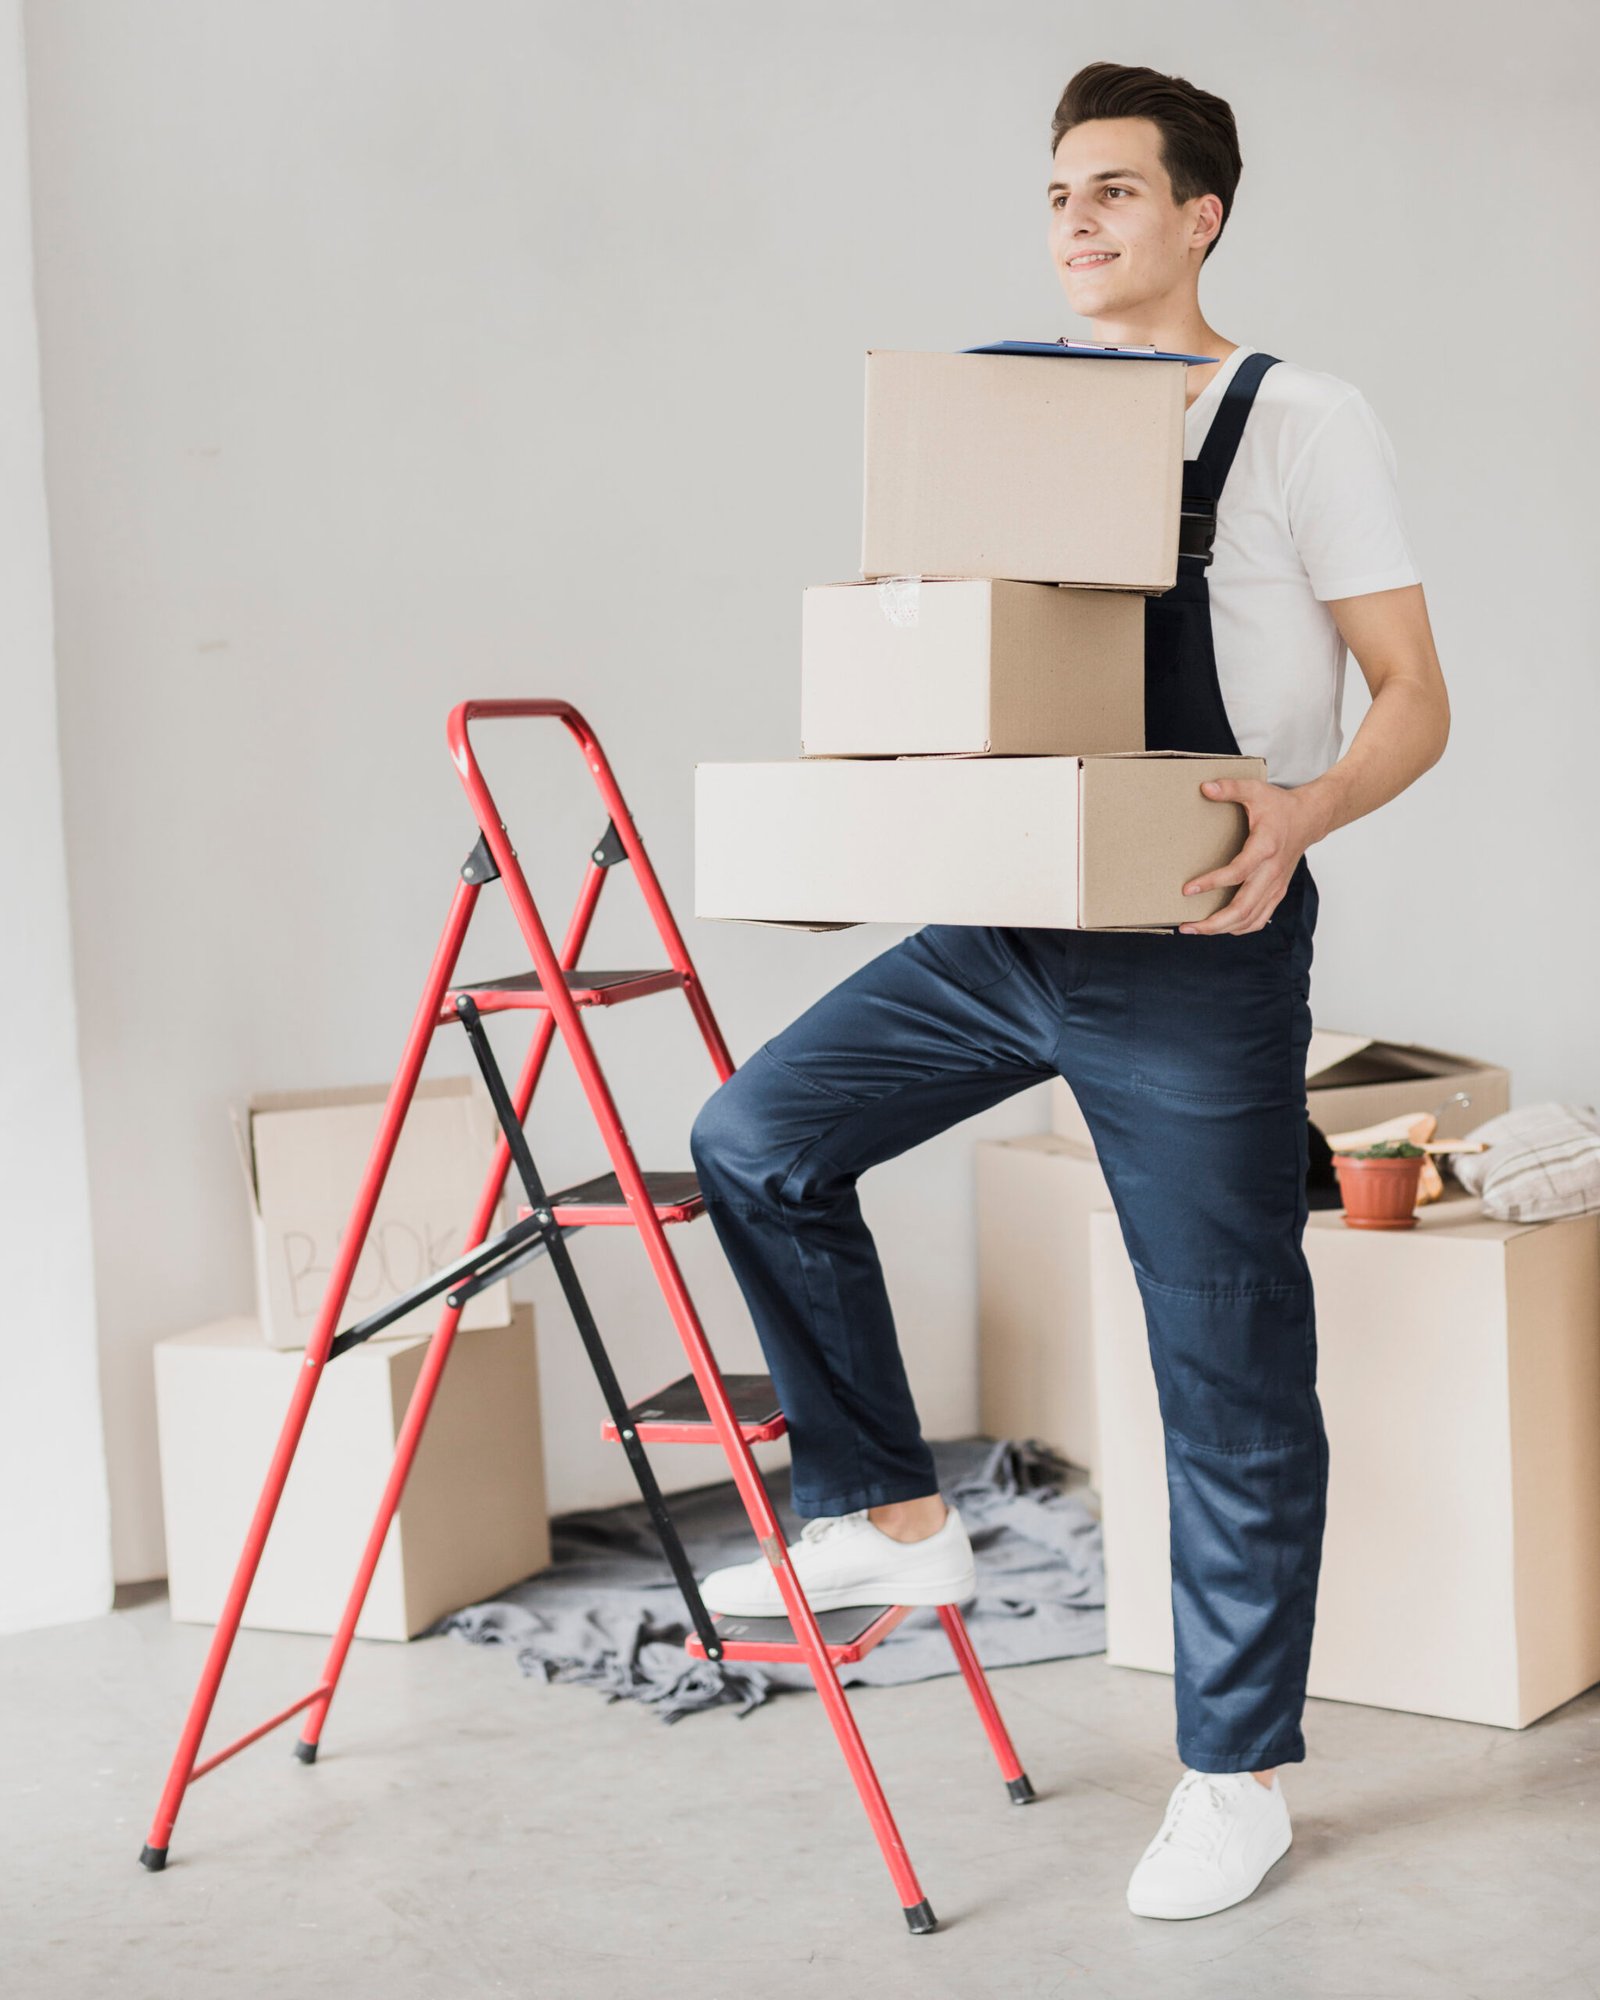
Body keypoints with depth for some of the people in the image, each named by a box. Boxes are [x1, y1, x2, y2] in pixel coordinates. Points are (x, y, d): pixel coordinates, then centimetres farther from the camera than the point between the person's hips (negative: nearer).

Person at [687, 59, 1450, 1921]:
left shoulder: (1302, 422, -2)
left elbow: (1414, 699, -6)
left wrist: (1302, 811, -26)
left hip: (1196, 944, -6)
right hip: (1002, 920, 6)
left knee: (1228, 1365, -1)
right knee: (757, 1138, -2)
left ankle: (1236, 1776, 13)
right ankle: (890, 1514, 11)